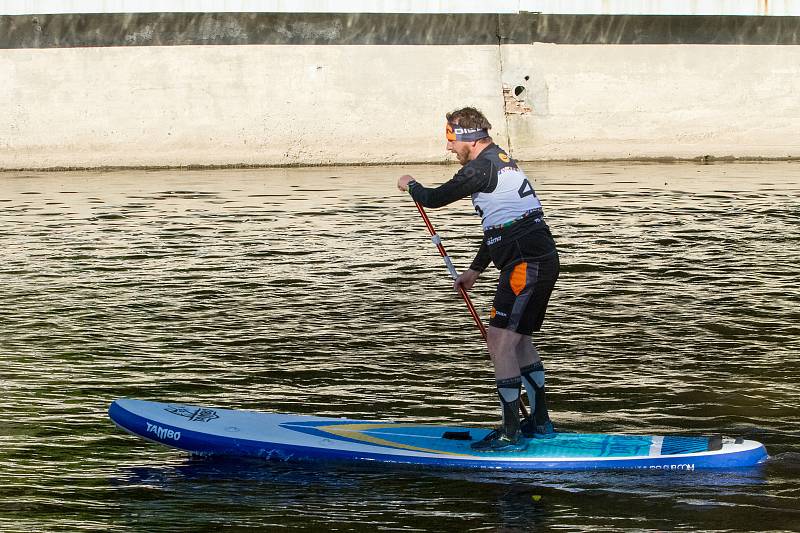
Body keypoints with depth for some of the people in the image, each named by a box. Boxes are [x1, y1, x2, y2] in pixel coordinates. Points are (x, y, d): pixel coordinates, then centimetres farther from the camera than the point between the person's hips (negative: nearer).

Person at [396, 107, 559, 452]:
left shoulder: (482, 168, -13)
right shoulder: (501, 161, 20)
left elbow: (435, 198, -4)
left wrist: (411, 185, 18)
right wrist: (476, 269, 33)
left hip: (526, 264, -11)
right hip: (540, 259, 11)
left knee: (500, 340, -11)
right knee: (518, 339, 21)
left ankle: (511, 433, -11)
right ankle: (540, 423, 29)